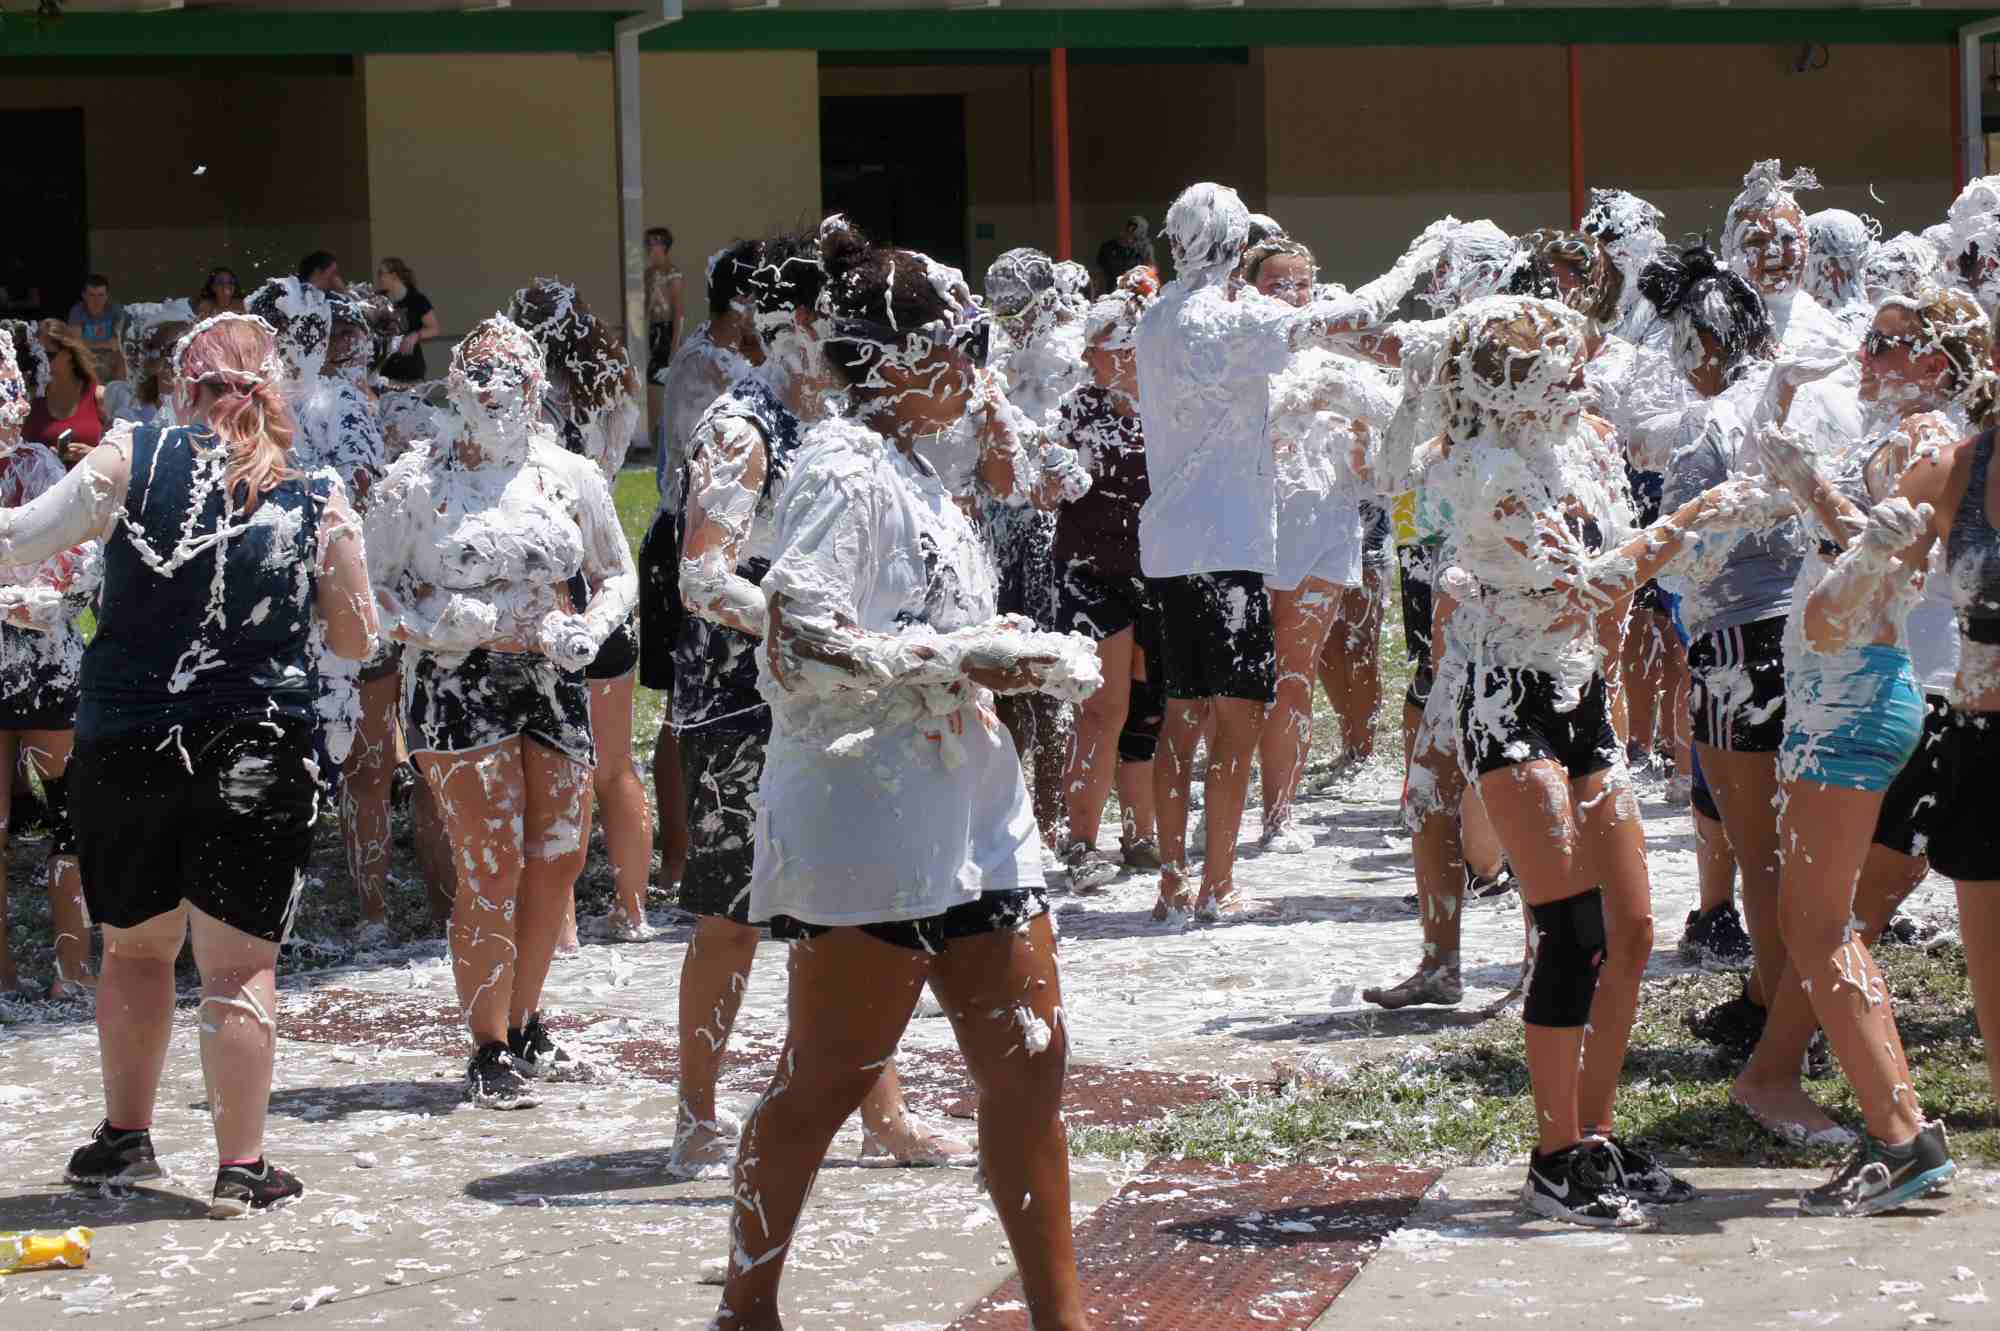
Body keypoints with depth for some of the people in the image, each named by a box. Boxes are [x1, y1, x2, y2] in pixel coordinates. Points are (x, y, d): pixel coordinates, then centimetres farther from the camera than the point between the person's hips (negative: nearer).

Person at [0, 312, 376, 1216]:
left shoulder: (132, 461, -7)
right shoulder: (319, 502, -2)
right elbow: (356, 641, 7)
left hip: (124, 747, 1)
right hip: (259, 757, -1)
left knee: (134, 945, 20)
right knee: (240, 964, 5)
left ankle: (125, 1136, 25)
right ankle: (242, 1167, 3)